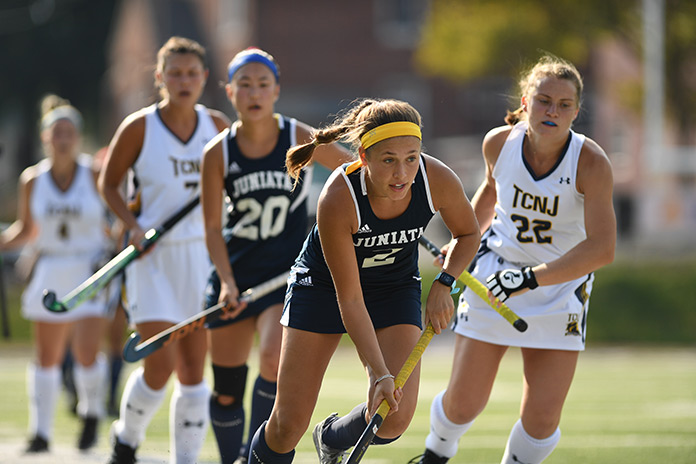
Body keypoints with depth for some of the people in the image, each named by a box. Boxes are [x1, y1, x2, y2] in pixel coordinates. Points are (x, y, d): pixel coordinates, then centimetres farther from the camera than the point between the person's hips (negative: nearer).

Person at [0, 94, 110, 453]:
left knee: (86, 353, -14)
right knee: (47, 358, 4)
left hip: (90, 273, -3)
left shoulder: (95, 176, -6)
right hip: (49, 273, 3)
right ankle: (40, 432, 14)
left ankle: (92, 412, 14)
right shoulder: (32, 180, 2)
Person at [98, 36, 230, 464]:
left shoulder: (218, 126, 3)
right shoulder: (139, 128, -7)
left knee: (194, 372, 2)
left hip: (199, 253, 3)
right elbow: (109, 183, 4)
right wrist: (134, 226, -10)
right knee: (160, 367, -10)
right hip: (152, 255, -3)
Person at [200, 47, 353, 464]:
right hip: (236, 273, 2)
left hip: (289, 271, -2)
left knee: (274, 359, -26)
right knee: (227, 388, 4)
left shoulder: (301, 140, -8)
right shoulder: (218, 154, -4)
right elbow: (213, 228, -1)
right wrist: (227, 281, -14)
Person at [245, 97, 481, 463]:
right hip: (323, 283, -3)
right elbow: (350, 301, -28)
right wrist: (380, 374, -34)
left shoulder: (438, 180, -27)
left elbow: (468, 234, -2)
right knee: (289, 424, -7)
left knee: (394, 419, -16)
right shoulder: (337, 199, -35)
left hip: (396, 288, 3)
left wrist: (443, 284, -19)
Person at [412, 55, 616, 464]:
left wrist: (532, 278, -38)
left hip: (562, 285, -1)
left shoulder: (591, 162, -23)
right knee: (464, 404, 0)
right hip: (497, 274, 2)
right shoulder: (499, 143, -12)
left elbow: (602, 249, -31)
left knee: (543, 417, -9)